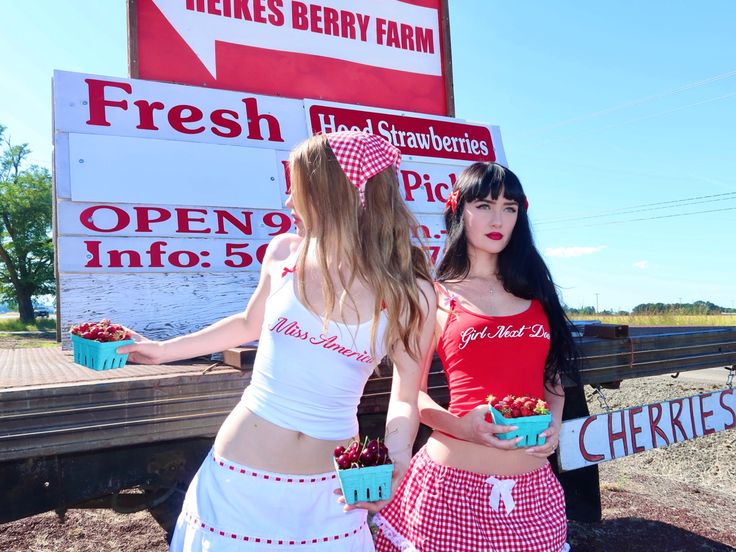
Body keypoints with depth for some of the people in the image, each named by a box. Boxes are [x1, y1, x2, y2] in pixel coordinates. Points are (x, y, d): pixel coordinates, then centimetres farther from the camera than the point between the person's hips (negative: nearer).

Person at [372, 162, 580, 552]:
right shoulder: (436, 297, -3)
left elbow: (553, 374, 15)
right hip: (455, 484, -3)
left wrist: (554, 421, -3)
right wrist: (461, 425, -19)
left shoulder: (533, 289, 9)